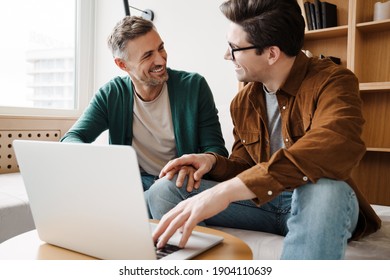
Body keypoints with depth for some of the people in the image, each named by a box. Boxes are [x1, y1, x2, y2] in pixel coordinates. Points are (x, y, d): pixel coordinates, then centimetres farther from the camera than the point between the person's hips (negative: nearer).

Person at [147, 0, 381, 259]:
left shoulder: (332, 81, -13)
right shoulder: (243, 102, 5)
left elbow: (335, 147, -35)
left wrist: (228, 190, -42)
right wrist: (212, 161, -12)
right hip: (263, 205, 5)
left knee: (324, 190, -41)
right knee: (166, 190, -9)